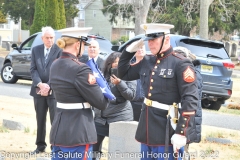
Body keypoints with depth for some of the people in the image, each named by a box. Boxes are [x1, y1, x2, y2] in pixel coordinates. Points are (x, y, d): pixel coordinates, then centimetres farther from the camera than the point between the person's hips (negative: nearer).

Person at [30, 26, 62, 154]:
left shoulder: (60, 50, -4)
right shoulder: (35, 50, 9)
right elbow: (33, 69, 3)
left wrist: (49, 86, -16)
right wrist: (40, 84, -13)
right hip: (39, 90, 4)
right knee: (40, 120, 12)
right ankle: (40, 145, 21)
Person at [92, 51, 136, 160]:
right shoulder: (104, 75, 10)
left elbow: (131, 95, -10)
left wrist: (119, 83, -21)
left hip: (120, 117, -4)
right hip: (101, 116, 4)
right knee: (93, 146, 5)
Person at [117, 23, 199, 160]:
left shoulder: (181, 64, -12)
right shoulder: (147, 61, 9)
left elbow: (190, 100, -17)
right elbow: (124, 74, 24)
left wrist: (181, 133, -22)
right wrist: (129, 51, 8)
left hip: (168, 133, -7)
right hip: (147, 130, 7)